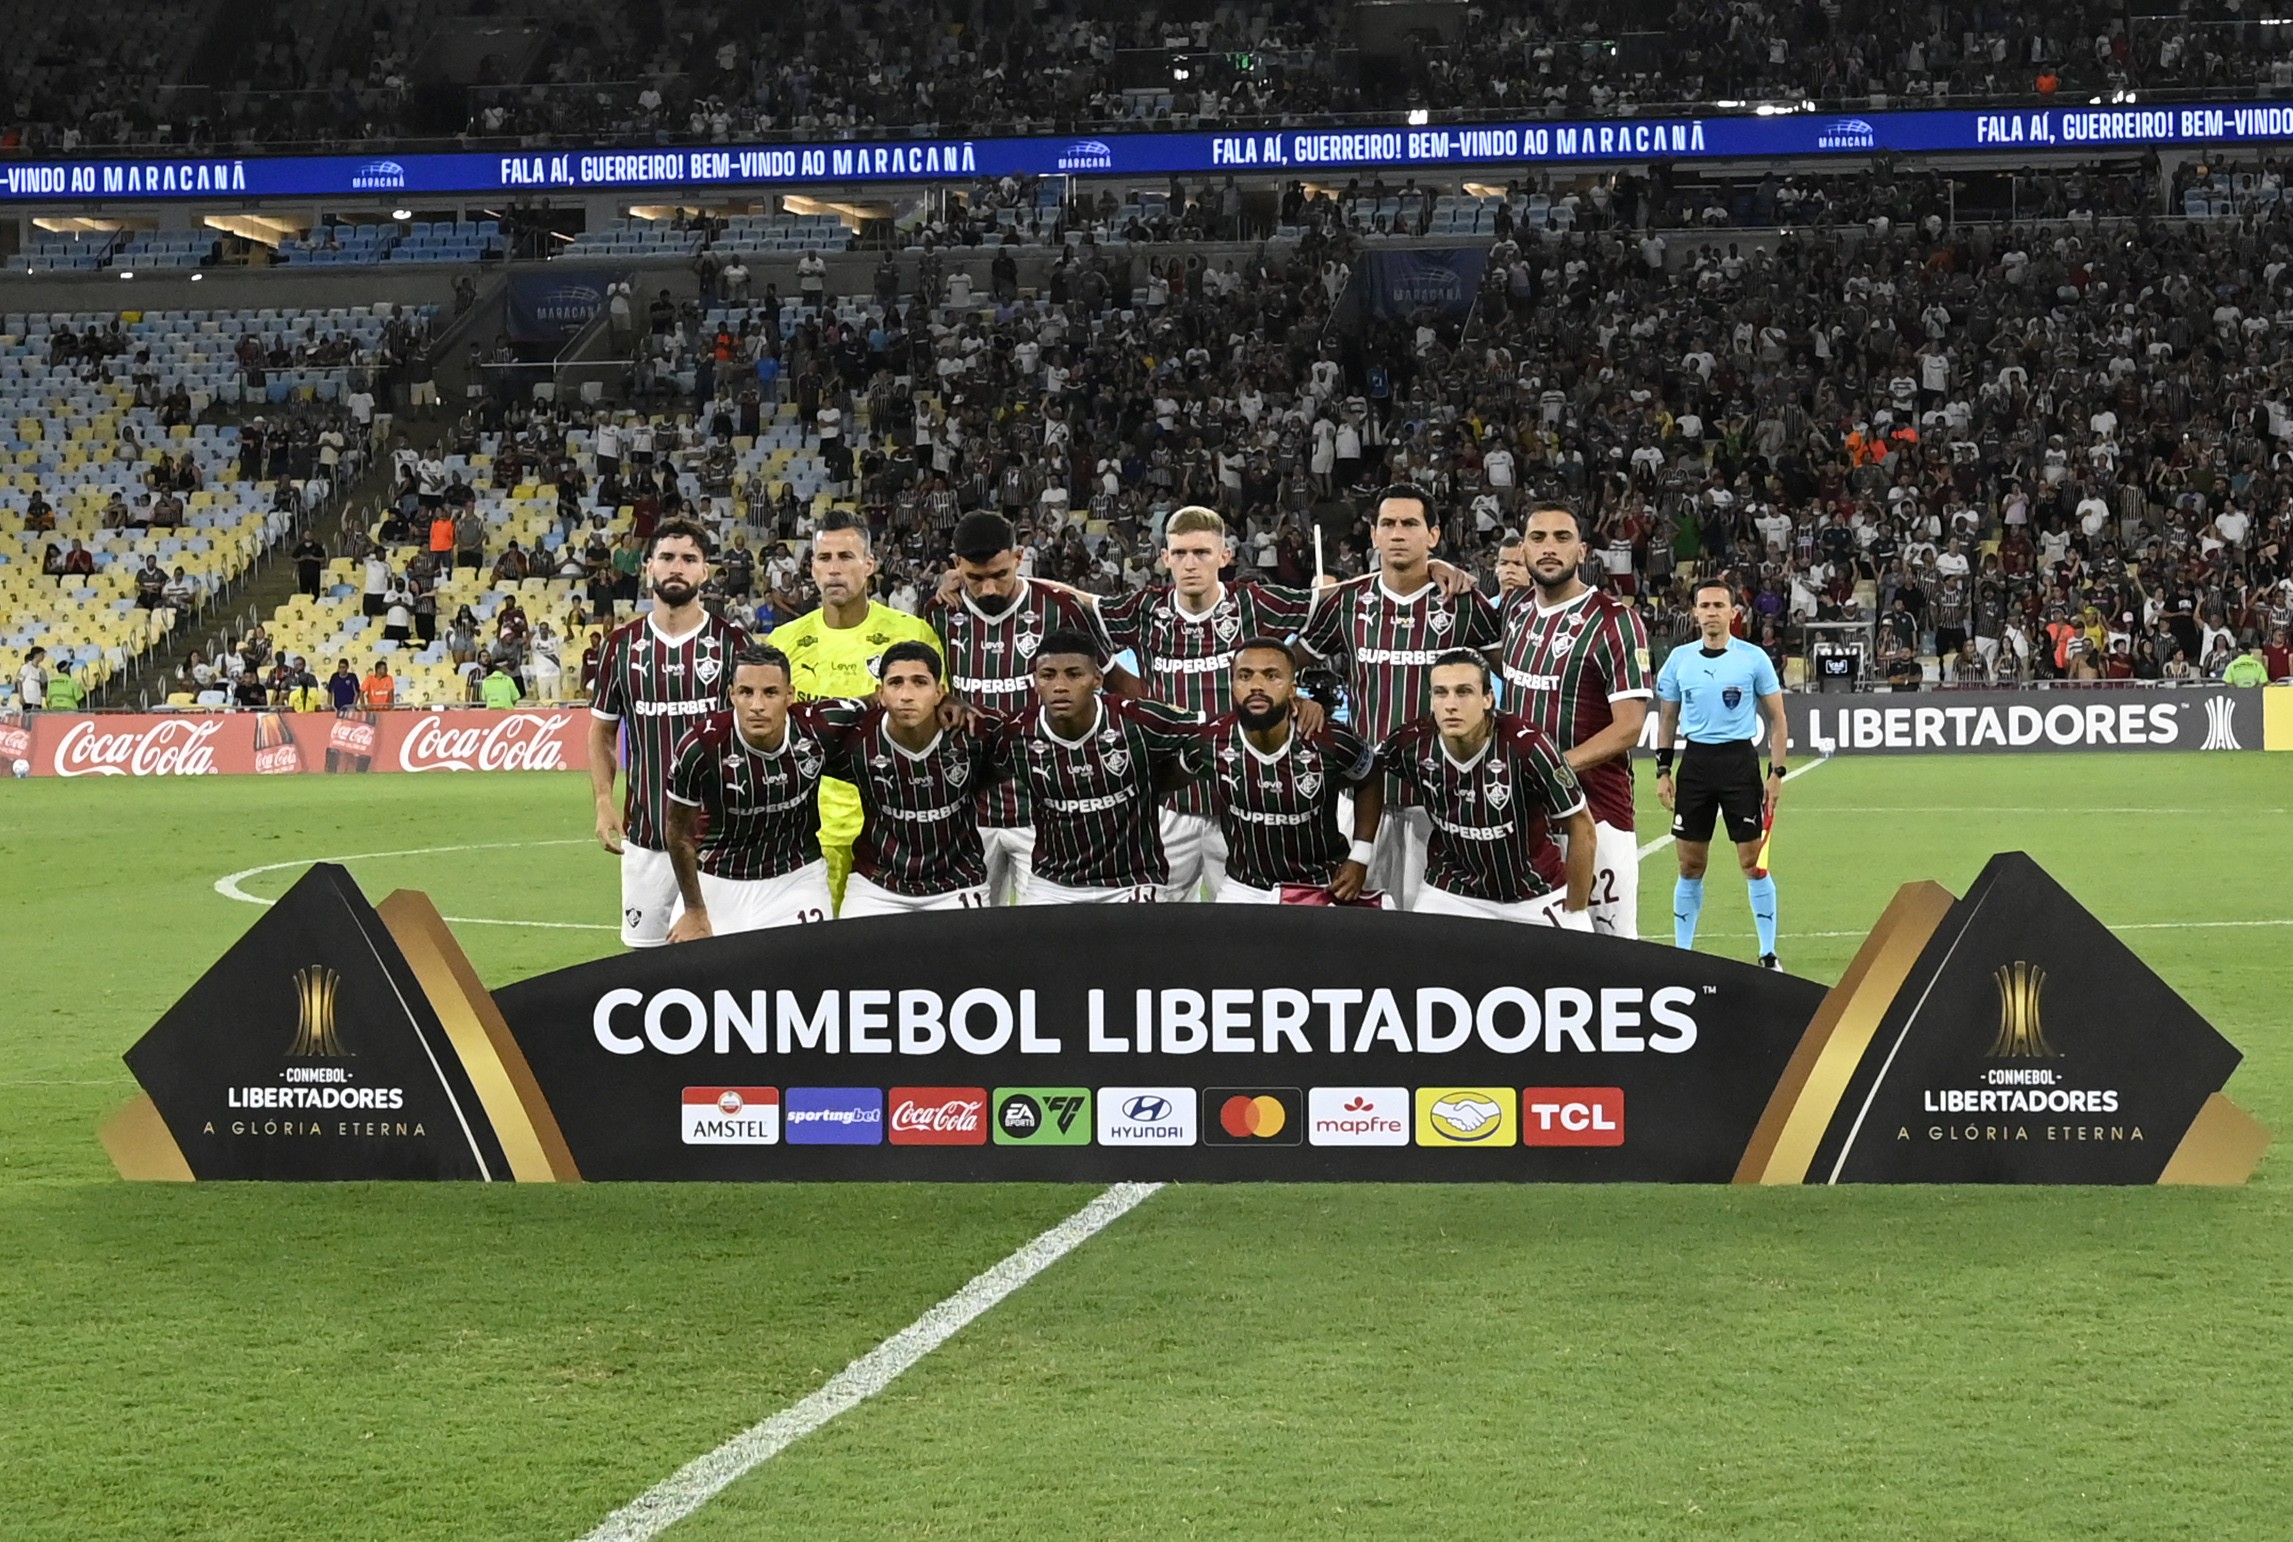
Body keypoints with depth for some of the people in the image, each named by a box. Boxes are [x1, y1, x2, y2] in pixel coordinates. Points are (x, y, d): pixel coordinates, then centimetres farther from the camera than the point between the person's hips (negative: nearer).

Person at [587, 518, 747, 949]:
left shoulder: (729, 641, 0)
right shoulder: (623, 644, 7)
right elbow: (601, 733, 14)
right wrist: (603, 802, 1)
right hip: (645, 830, 2)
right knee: (644, 946, 6)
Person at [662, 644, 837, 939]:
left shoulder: (816, 729, -18)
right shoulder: (701, 748, -22)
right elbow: (680, 833, -8)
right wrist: (695, 912, -1)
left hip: (797, 880, 1)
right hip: (717, 882, -1)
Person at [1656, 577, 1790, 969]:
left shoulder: (1753, 658, -2)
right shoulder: (1679, 659, 6)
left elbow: (1777, 719, 2)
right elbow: (1667, 718, 15)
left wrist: (1777, 772, -5)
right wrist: (1663, 770, 8)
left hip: (1740, 760, -2)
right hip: (1696, 762, 3)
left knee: (1753, 863, -3)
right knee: (1690, 866, 4)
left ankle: (1768, 955, 4)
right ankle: (1682, 951, 14)